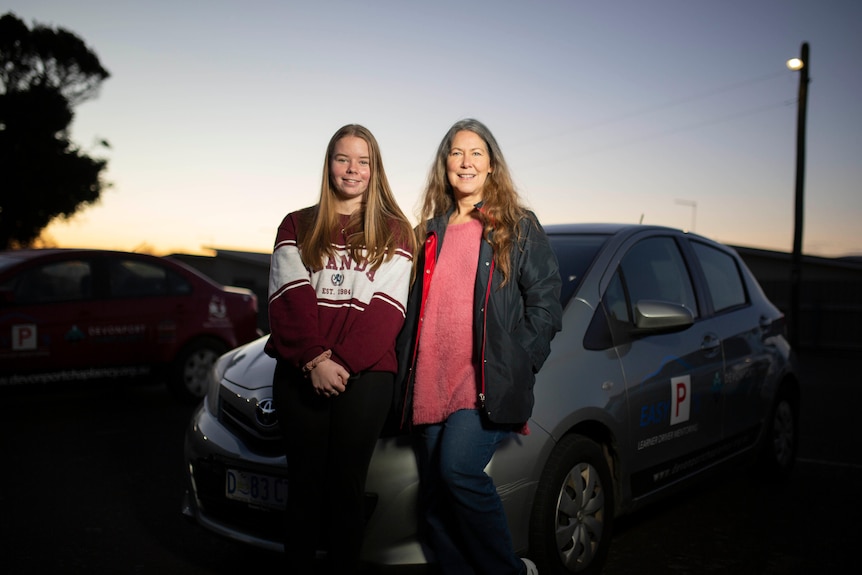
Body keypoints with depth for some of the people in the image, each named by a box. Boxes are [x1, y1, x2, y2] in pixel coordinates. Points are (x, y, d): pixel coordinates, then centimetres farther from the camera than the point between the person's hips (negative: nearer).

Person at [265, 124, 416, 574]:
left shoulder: (395, 232, 9)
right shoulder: (297, 227, 13)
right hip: (299, 375, 1)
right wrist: (313, 360, -14)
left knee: (347, 486, 4)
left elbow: (386, 309, -2)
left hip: (366, 375, -1)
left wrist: (341, 362, -14)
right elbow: (289, 299, 1)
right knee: (304, 485, 6)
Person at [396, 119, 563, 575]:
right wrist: (405, 374, 10)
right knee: (434, 506, 5)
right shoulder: (431, 231, 18)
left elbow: (545, 304, 1)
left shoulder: (519, 228, 6)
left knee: (457, 467, -23)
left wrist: (516, 367, -8)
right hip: (431, 387, 5)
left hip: (489, 386, -5)